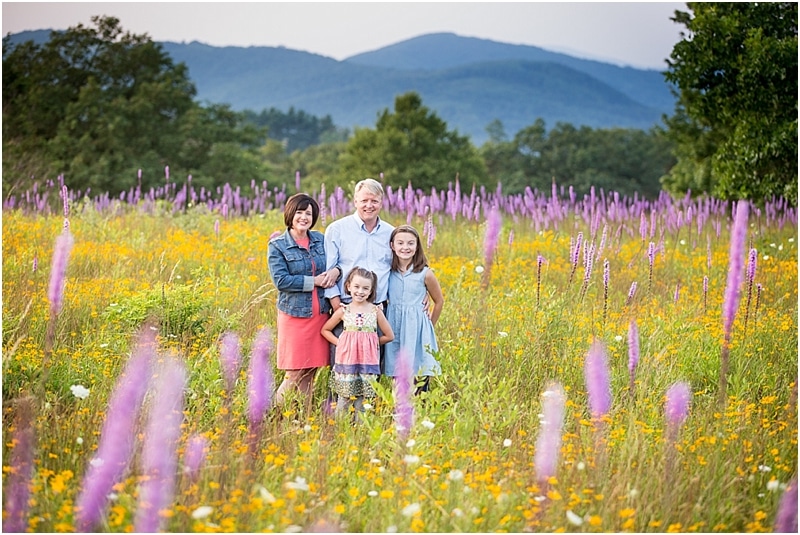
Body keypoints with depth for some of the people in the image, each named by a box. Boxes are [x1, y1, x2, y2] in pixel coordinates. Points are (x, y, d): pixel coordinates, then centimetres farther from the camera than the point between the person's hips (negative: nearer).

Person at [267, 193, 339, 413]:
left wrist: (335, 271, -9)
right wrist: (313, 281, -15)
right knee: (295, 372, -4)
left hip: (320, 314, 4)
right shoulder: (278, 245, -4)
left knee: (311, 371, 8)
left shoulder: (320, 239, 9)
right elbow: (280, 280, -12)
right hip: (295, 314, -4)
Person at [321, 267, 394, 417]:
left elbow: (389, 336, 7)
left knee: (363, 402, 4)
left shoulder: (376, 311, 0)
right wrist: (339, 343, -1)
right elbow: (325, 330, 12)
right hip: (347, 361, 0)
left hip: (368, 362, 0)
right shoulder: (343, 311, 1)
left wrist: (369, 343, 2)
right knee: (344, 399, 3)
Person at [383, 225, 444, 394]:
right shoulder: (387, 272, 1)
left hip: (417, 331, -2)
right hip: (394, 331, 2)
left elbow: (439, 301, 9)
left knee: (419, 380, -4)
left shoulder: (425, 274, -5)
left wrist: (429, 327, 13)